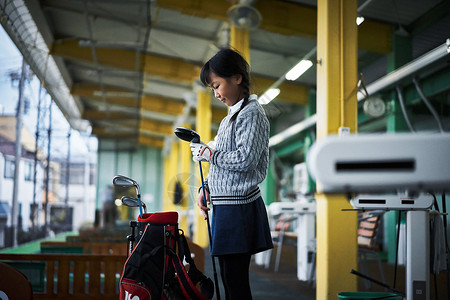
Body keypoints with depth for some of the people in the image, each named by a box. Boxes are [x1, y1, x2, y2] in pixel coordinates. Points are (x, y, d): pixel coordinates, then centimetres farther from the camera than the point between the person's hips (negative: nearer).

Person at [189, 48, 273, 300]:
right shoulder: (233, 116, 19)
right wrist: (207, 187, 10)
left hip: (239, 207, -10)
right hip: (226, 206, 10)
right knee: (229, 278, 14)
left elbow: (245, 159, -21)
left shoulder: (252, 113, -10)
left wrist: (208, 153, -10)